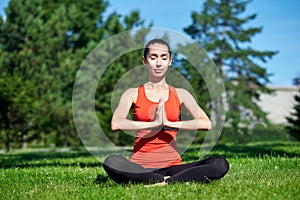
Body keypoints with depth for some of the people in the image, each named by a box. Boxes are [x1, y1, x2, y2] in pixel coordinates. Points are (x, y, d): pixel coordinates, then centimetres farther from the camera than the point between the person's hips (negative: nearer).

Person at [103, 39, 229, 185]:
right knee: (111, 163, -36)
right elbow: (116, 124, -12)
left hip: (172, 165, 2)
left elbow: (206, 123, -4)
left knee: (221, 165, -23)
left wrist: (169, 123, -12)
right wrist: (154, 124, -16)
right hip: (140, 166, -1)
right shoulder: (133, 94, 9)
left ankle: (164, 182, -25)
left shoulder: (180, 94, 13)